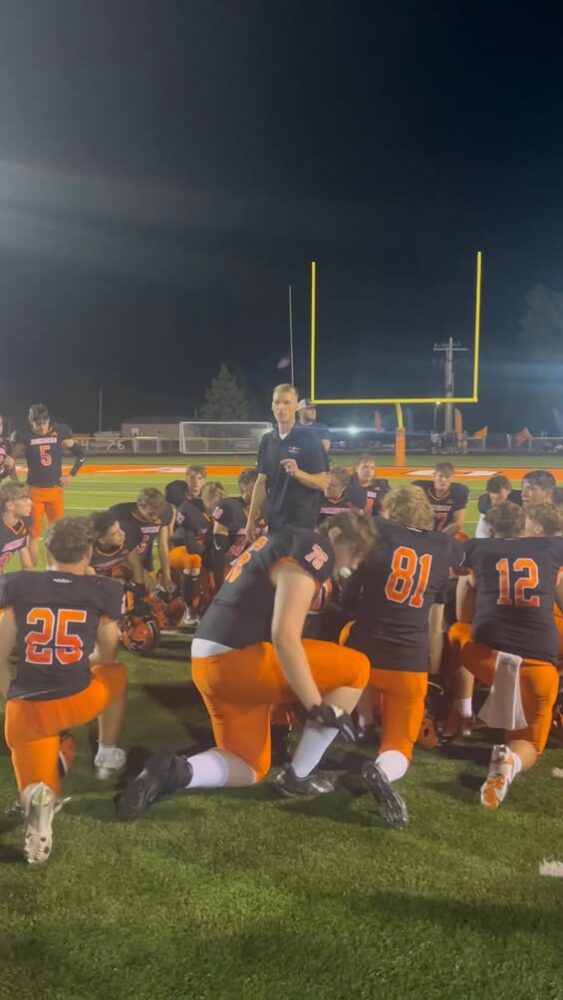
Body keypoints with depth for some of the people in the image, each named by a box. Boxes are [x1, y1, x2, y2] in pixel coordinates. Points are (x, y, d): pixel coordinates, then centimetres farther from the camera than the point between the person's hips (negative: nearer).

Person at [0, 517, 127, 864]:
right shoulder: (104, 591, -1)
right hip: (77, 703, 0)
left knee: (41, 790, 17)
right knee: (116, 674, 33)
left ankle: (39, 796, -18)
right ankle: (108, 757, 37)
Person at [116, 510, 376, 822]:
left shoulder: (288, 541, 19)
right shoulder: (313, 553, -10)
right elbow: (285, 637, -19)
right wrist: (318, 708, -14)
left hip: (209, 662, 10)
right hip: (235, 659, -10)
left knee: (248, 768, 21)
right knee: (356, 670, 1)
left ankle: (175, 771, -3)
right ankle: (298, 776, 7)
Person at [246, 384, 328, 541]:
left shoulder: (309, 439, -7)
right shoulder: (267, 440, 9)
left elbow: (322, 483, -9)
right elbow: (261, 483, 12)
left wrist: (297, 473, -26)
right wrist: (251, 519, 8)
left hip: (303, 520, -5)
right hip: (274, 520, 5)